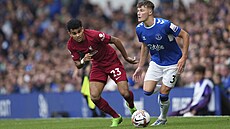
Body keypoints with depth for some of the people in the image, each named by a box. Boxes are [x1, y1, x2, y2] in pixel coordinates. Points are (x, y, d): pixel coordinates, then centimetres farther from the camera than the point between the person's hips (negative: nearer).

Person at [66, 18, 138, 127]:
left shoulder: (94, 35, -29)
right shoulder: (71, 45, -14)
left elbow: (115, 40, -16)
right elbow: (78, 65, -4)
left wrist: (126, 58, -7)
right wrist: (83, 61, -29)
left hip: (112, 61, -4)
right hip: (97, 66, 4)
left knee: (125, 93, -15)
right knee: (94, 97, -14)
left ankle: (132, 107, 24)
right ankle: (116, 117, 8)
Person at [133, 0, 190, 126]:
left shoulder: (164, 25, -26)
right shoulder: (139, 29, -7)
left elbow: (185, 35, -16)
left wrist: (183, 57, -20)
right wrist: (140, 67, 12)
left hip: (172, 63, -5)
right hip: (156, 62, 5)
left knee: (163, 94, -7)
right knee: (147, 91, -8)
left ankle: (163, 118, 20)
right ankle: (164, 87, 26)